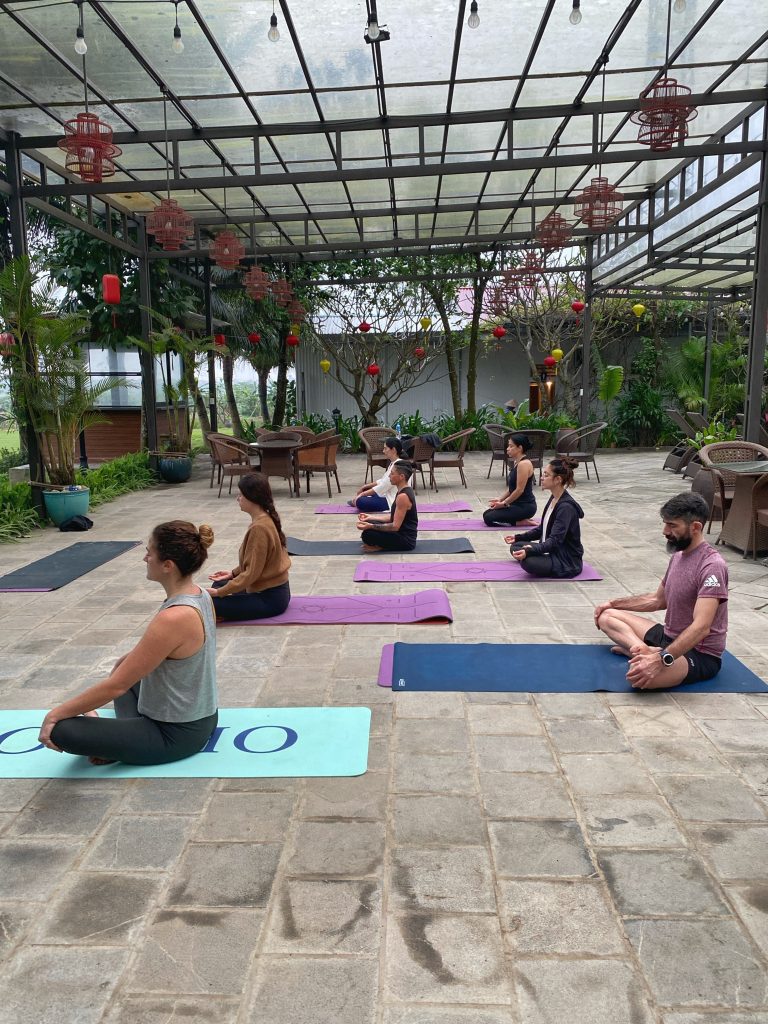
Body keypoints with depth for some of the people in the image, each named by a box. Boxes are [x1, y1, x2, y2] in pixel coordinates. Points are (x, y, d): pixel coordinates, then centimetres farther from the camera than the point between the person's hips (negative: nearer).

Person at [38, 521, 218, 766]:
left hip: (177, 734, -9)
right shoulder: (199, 596, -3)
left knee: (60, 731, -13)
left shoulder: (173, 618, -31)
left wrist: (55, 713, -13)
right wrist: (133, 657, 28)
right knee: (127, 672, 33)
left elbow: (116, 686, -24)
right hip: (200, 718, 9)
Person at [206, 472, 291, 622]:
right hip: (272, 589, 10)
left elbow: (251, 574, -23)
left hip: (270, 598, -10)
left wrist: (219, 592, -17)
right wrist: (232, 573, 13)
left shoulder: (259, 527, -25)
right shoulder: (265, 520, 4)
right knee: (219, 584, 25)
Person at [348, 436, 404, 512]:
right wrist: (365, 486, 11)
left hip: (392, 502, -11)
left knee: (360, 502, -22)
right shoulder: (393, 463, 9)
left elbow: (382, 487, -22)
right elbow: (382, 481, 18)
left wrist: (362, 494, -14)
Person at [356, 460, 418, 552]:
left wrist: (371, 526, -24)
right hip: (401, 532, 10)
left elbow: (395, 526, -24)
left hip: (406, 539, -10)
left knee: (367, 534, -23)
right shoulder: (405, 491, 7)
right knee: (369, 522, 14)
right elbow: (393, 517, 15)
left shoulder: (403, 496, -23)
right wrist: (371, 518, 12)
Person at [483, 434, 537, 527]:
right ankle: (523, 519, 11)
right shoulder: (516, 462, 11)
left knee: (489, 519, -15)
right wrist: (500, 499, 10)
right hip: (517, 504, 10)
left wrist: (504, 503, -12)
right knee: (486, 514, 11)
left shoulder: (524, 464, -20)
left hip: (525, 506, -10)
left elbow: (519, 490, -21)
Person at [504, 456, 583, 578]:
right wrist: (518, 537, 14)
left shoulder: (566, 507, -24)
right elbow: (543, 529, 16)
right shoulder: (554, 498, 5)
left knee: (528, 561, -30)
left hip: (567, 562, -9)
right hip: (552, 550, 9)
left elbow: (555, 540, -30)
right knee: (516, 546, 10)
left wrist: (529, 551, -42)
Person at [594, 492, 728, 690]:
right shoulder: (678, 555, 9)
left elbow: (701, 627, -32)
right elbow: (658, 600, 24)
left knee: (640, 674, -41)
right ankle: (647, 651, -16)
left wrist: (662, 660, -43)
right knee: (606, 616, 5)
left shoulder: (712, 566, -22)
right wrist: (614, 603, 17)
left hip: (700, 654, -11)